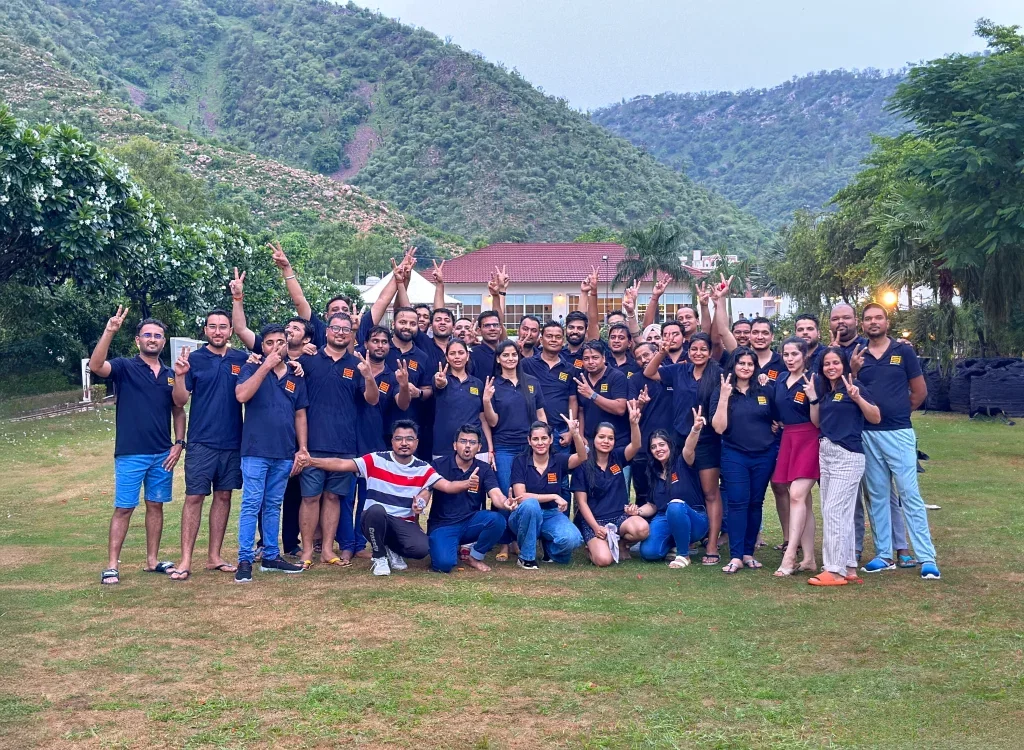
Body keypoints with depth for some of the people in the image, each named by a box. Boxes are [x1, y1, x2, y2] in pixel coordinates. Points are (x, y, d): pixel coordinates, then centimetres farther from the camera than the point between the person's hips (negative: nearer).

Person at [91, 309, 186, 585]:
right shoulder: (125, 367, -2)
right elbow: (95, 366, -23)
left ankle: (152, 561, 19)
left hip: (163, 454, 4)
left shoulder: (170, 375, 10)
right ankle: (112, 566, 4)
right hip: (130, 454, -4)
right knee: (124, 508, -2)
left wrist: (179, 443, 3)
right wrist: (109, 331, -32)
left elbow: (178, 412, 16)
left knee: (156, 506, 10)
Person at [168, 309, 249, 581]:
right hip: (201, 442, -3)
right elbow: (180, 401, -2)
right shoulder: (194, 359, -2)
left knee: (223, 496, 9)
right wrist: (179, 376, -20)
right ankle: (185, 560, 2)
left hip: (233, 442, 3)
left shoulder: (242, 359, 6)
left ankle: (214, 556, 18)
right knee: (194, 497, -3)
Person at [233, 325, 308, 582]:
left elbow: (300, 414, 14)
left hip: (284, 453, 4)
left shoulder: (296, 375, 12)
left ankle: (271, 556, 19)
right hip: (256, 451, -4)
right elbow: (241, 395, -18)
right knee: (251, 505, -5)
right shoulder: (252, 369, 2)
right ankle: (245, 560, 0)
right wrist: (266, 366, -17)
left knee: (273, 505, 12)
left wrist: (303, 449, 7)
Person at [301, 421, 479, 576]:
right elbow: (342, 464, -13)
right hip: (375, 521, -2)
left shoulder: (423, 469, 1)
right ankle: (379, 557, -11)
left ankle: (392, 550, 11)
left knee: (421, 549, -28)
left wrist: (467, 483, -30)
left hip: (405, 524, 2)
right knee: (376, 509, -37)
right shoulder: (376, 460, -6)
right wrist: (311, 461, -26)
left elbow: (447, 486, -9)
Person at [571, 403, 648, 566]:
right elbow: (581, 502, -5)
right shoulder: (583, 465, -4)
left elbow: (636, 446, -16)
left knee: (643, 528, -31)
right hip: (593, 520, -3)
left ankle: (622, 543, 4)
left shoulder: (617, 457, 5)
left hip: (620, 516, 3)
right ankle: (595, 544, 9)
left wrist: (634, 423, -35)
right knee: (604, 560, -29)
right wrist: (596, 527, -16)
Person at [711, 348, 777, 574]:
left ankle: (749, 553, 15)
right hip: (735, 455, -2)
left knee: (755, 503, 7)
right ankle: (735, 556, -6)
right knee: (738, 503, -8)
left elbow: (777, 419, 18)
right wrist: (724, 397, -17)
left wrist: (775, 429, -1)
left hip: (764, 455, 3)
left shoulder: (765, 391, 4)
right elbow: (719, 427, -12)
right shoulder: (722, 393, -2)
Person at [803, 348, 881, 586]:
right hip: (825, 454, 8)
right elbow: (817, 423, 16)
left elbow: (876, 418, -11)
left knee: (833, 512, -9)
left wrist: (857, 397, -24)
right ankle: (849, 568, 17)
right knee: (841, 514, 11)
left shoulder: (853, 387, -8)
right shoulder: (824, 390, 14)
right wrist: (812, 398, 5)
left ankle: (836, 571, -4)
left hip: (847, 456, -8)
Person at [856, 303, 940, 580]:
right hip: (867, 434, 3)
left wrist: (897, 412, 10)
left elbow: (920, 392, 7)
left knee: (910, 494, -5)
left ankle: (927, 558, -2)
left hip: (898, 433, -3)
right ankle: (884, 555, 15)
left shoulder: (904, 351, 2)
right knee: (877, 496, 8)